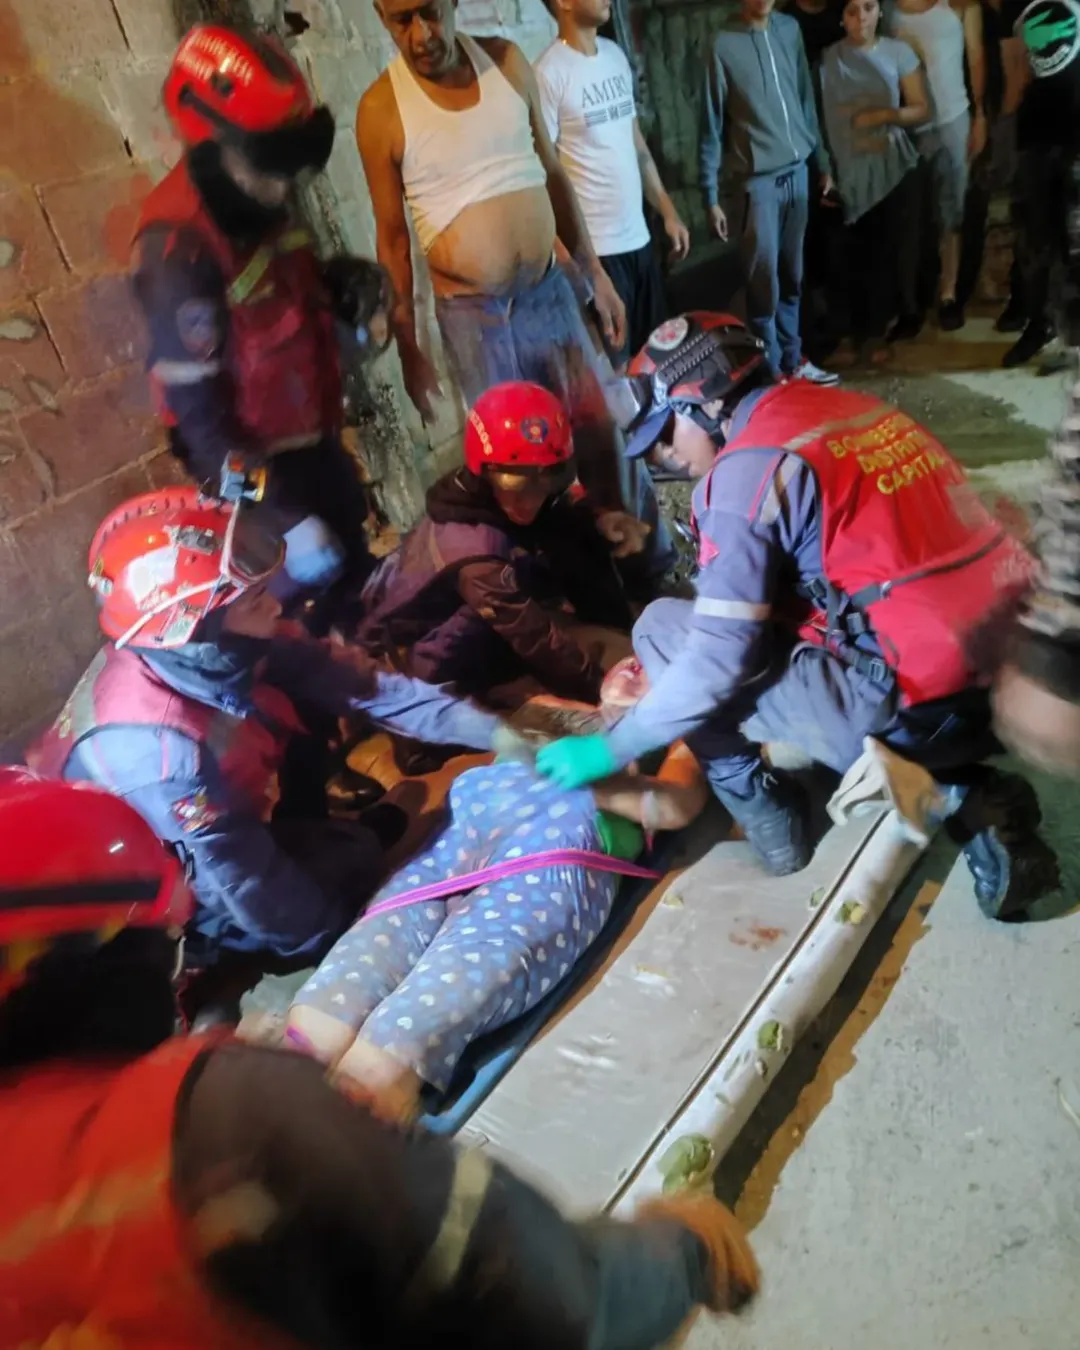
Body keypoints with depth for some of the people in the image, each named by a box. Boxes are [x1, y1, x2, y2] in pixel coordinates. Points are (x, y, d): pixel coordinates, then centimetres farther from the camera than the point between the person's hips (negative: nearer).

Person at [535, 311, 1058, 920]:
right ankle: (976, 800, 16)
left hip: (918, 711, -8)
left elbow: (720, 654, -12)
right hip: (1019, 682, 8)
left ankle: (768, 818, 14)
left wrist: (612, 749, -1)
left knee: (663, 630, 2)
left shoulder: (749, 465, -9)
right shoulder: (857, 408, 16)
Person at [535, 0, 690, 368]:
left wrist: (667, 211, 17)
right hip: (594, 247, -7)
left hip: (638, 236, 7)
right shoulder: (550, 73, -11)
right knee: (616, 368, -1)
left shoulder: (616, 55, 12)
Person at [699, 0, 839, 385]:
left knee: (792, 276, 12)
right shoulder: (724, 45, -9)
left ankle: (792, 358, 25)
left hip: (797, 172, 5)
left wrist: (822, 161, 14)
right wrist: (711, 195, -10)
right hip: (757, 180, -5)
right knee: (765, 282, 0)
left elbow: (806, 100, 14)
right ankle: (770, 369, 12)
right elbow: (712, 126, -8)